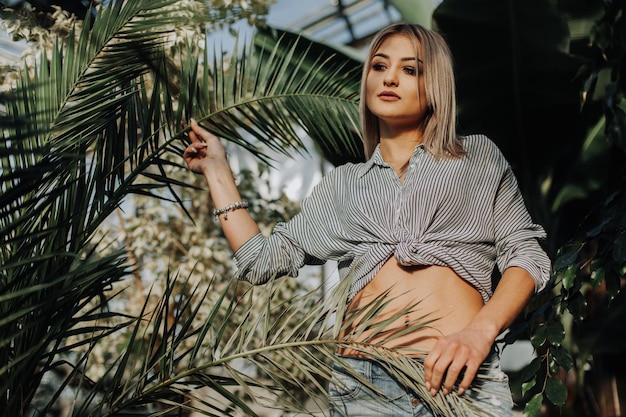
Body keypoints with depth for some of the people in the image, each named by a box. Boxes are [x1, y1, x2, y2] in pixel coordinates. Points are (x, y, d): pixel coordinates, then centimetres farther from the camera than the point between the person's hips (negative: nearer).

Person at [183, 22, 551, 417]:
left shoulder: (478, 156, 13)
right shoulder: (343, 184, 18)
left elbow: (526, 255, 6)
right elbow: (263, 260, 15)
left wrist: (480, 331, -12)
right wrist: (217, 167, 20)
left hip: (463, 382, -1)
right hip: (362, 384, 2)